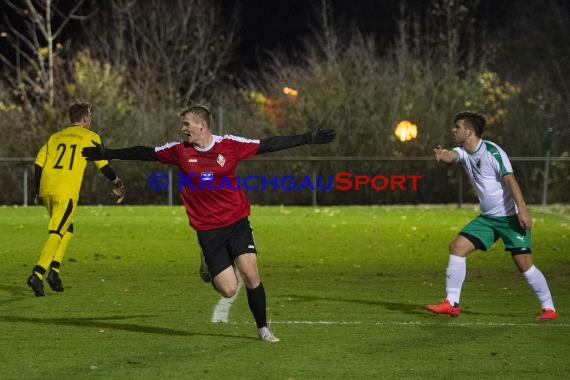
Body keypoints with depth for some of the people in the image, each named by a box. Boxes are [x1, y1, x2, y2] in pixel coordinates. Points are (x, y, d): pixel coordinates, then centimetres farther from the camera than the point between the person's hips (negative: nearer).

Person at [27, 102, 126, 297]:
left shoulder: (55, 137, 21)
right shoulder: (90, 137, 8)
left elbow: (38, 163, 13)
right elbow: (103, 165, 8)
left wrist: (37, 189, 22)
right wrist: (117, 183, 23)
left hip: (46, 190, 6)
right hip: (66, 193, -6)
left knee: (67, 229, 21)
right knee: (56, 234, -9)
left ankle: (54, 270, 9)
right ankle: (37, 275, -24)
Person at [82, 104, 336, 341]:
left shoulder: (230, 145, -4)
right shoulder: (179, 151, 0)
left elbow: (268, 145, 0)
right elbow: (145, 153, 10)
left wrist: (308, 138, -1)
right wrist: (107, 154, 11)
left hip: (237, 221, 0)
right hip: (207, 229, 0)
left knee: (250, 274, -13)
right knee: (228, 290, -8)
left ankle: (263, 329, 6)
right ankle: (209, 270, 29)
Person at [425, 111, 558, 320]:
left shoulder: (492, 151, -16)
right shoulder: (463, 151, 5)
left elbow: (510, 180, -20)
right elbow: (451, 156, -18)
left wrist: (522, 209, -29)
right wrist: (442, 155, -43)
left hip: (511, 216, -7)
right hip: (487, 217, 7)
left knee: (523, 263, -11)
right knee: (457, 247, -5)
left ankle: (549, 308, 2)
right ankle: (452, 303, -3)